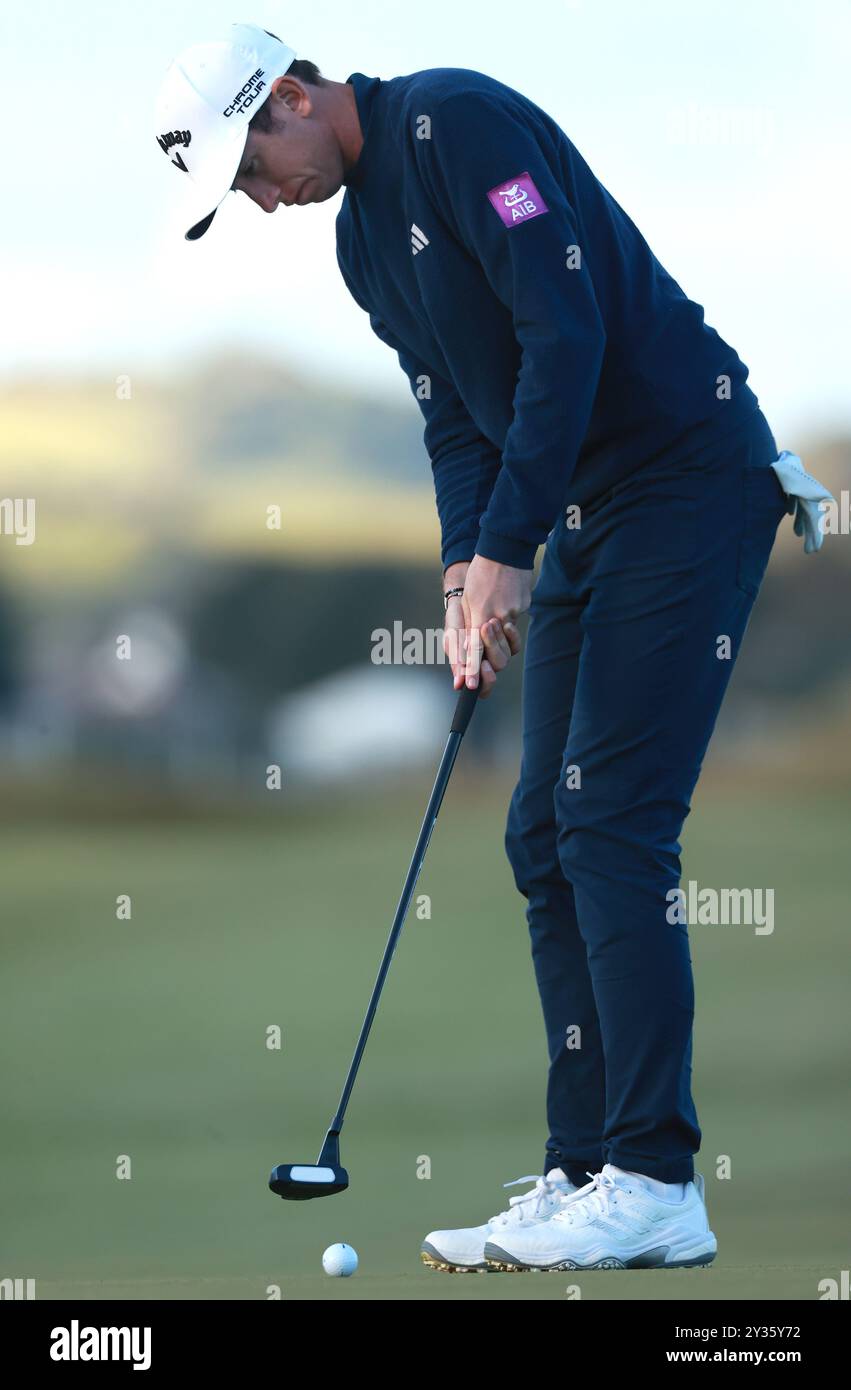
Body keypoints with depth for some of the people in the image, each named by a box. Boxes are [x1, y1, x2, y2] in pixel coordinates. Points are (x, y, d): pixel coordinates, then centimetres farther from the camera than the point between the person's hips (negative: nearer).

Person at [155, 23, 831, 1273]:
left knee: (612, 824, -15)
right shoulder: (361, 241, 15)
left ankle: (656, 1184, -16)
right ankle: (585, 1177, 6)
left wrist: (506, 549, -19)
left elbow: (567, 332, -21)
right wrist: (465, 578, -1)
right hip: (583, 515, 10)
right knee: (546, 837, 5)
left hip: (688, 470, -10)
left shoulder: (455, 124, -14)